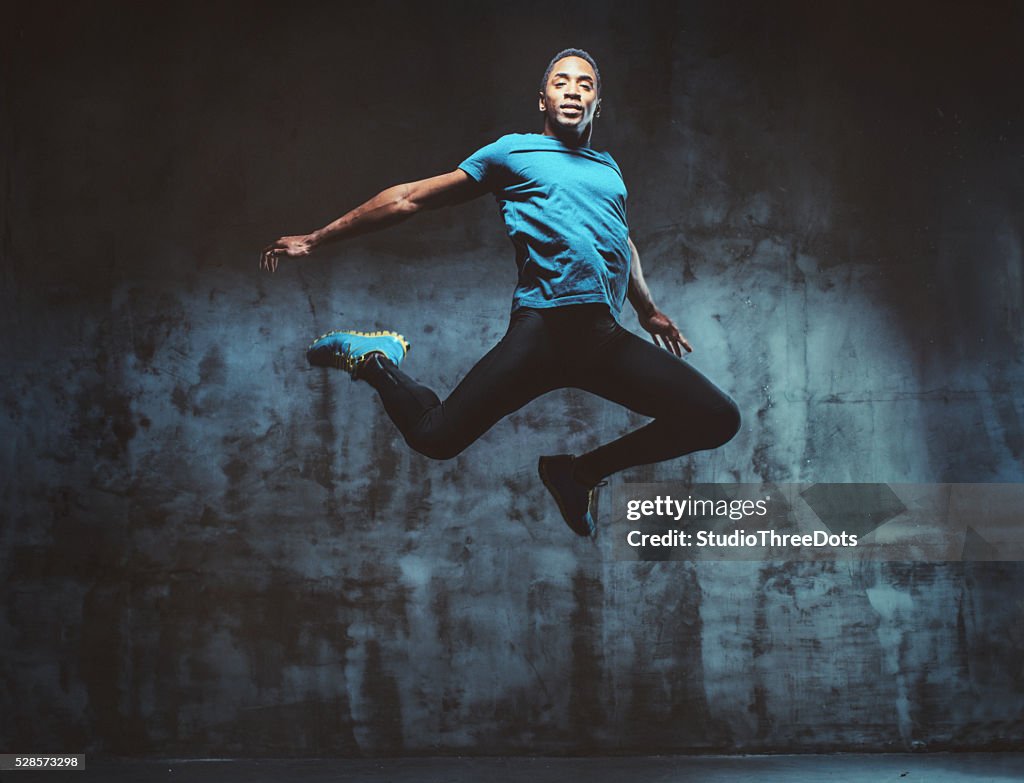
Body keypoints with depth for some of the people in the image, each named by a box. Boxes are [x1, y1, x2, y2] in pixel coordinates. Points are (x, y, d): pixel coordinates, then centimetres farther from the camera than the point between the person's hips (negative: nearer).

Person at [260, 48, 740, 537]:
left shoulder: (608, 168, 26)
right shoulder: (513, 152, 12)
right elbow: (408, 199, 13)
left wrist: (648, 310, 52)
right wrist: (314, 240, 13)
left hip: (607, 340, 5)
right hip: (542, 326, -5)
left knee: (719, 419, -6)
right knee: (436, 437, -17)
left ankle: (581, 473, 11)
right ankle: (376, 361, 18)